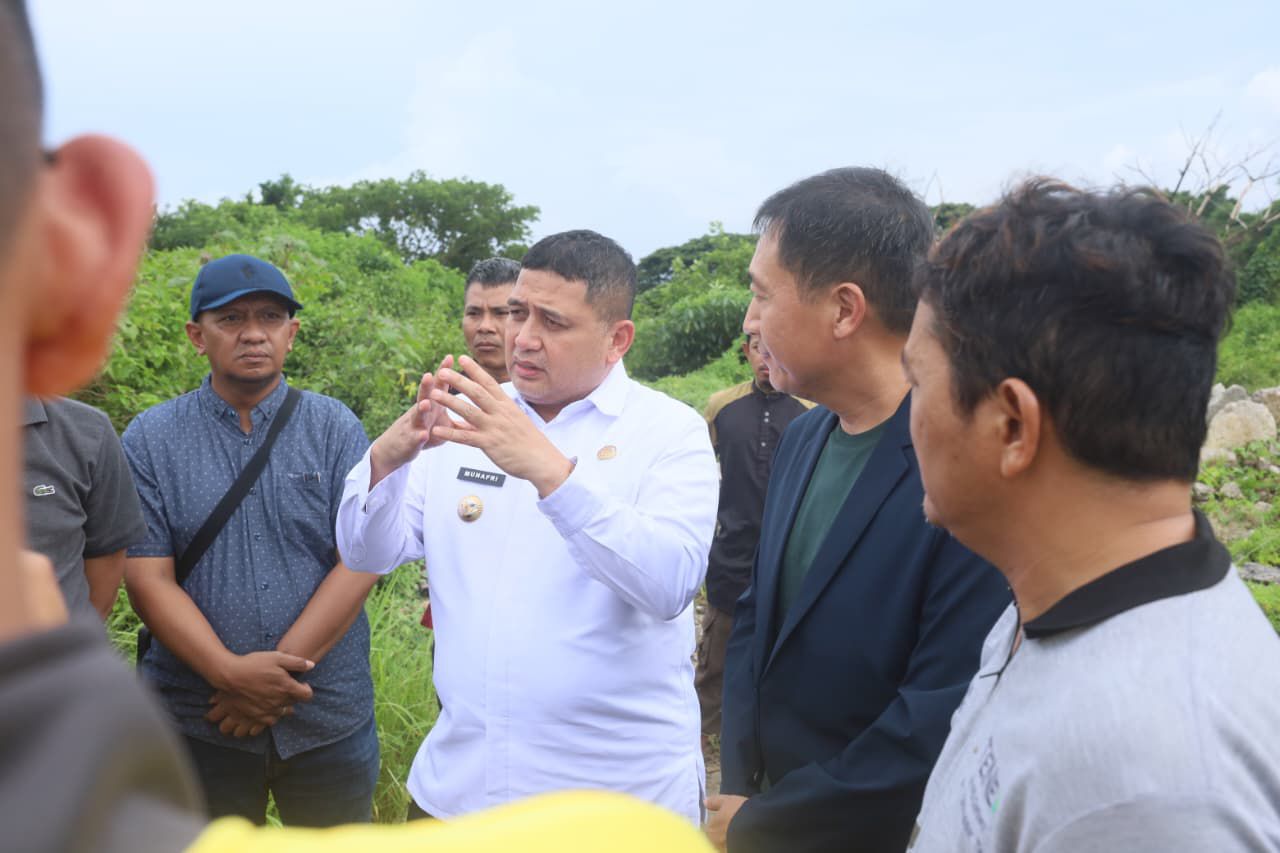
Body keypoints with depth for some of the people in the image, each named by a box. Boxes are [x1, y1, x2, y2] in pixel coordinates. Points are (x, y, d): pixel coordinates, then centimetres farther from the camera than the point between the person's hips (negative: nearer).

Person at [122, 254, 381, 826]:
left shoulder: (335, 429, -1)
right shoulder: (149, 439, 0)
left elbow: (360, 562, -8)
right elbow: (148, 579, -6)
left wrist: (277, 674, -15)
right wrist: (231, 673, -19)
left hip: (330, 715, 1)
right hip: (196, 721, 0)